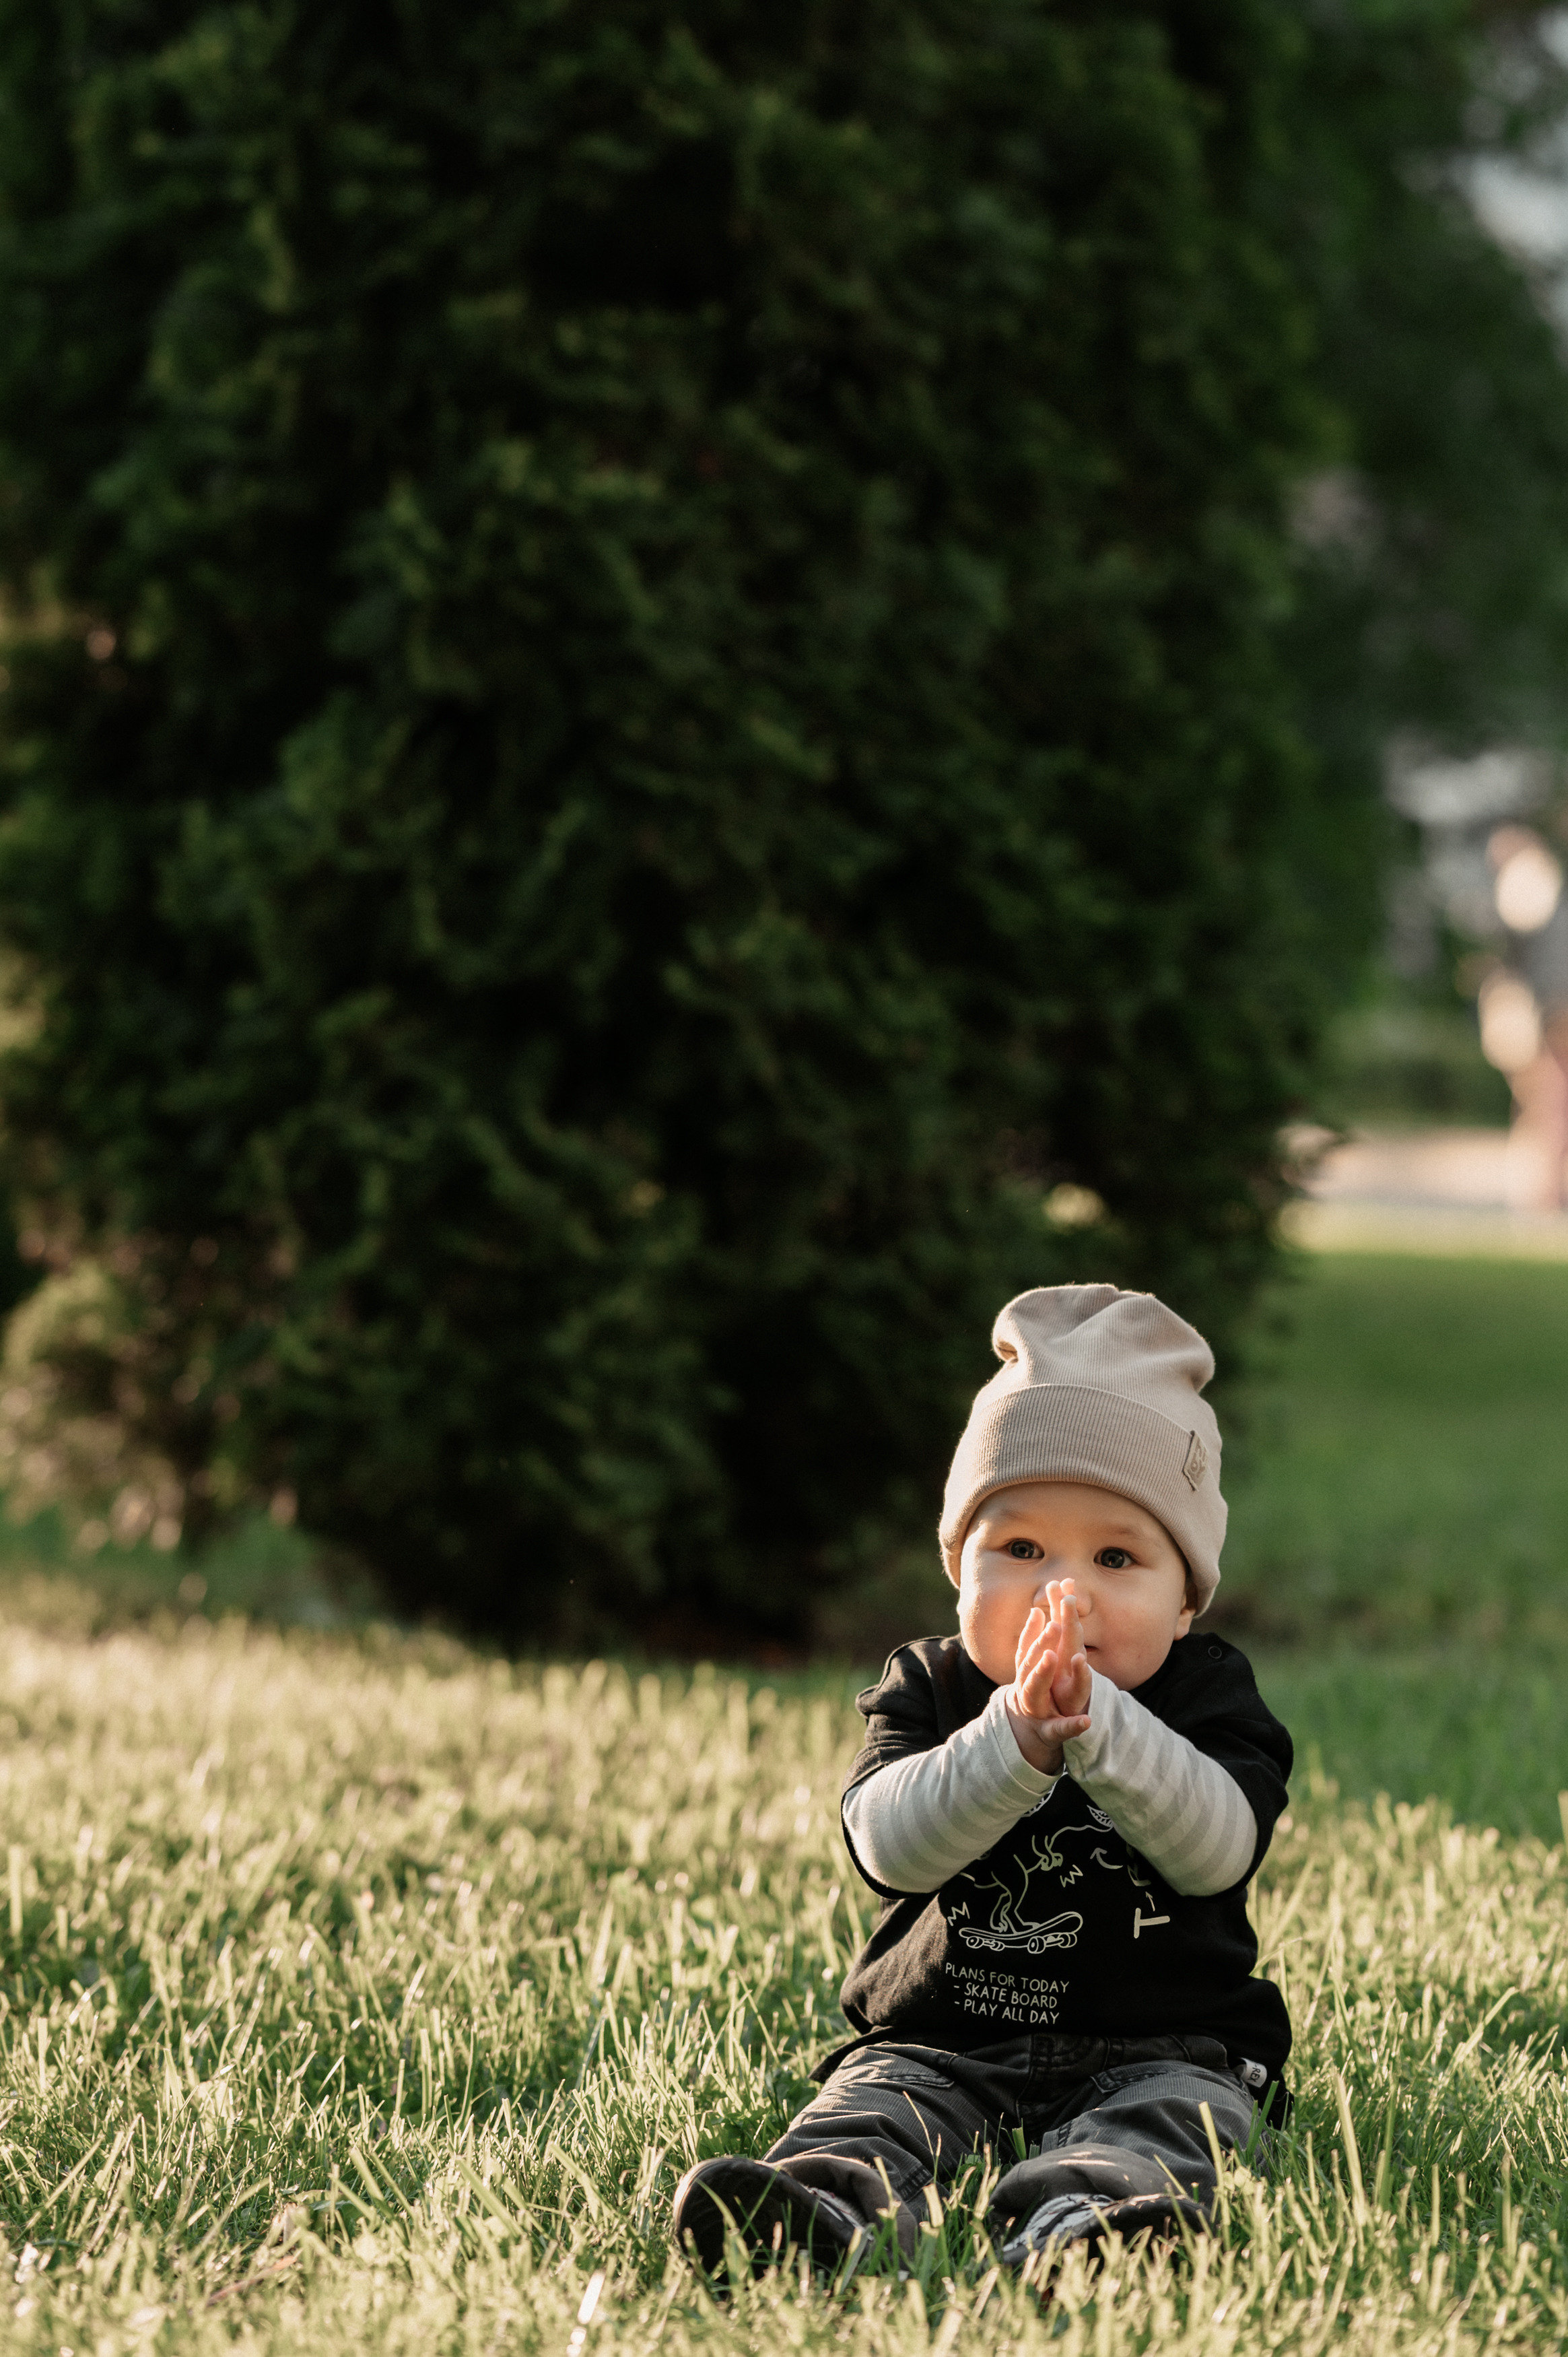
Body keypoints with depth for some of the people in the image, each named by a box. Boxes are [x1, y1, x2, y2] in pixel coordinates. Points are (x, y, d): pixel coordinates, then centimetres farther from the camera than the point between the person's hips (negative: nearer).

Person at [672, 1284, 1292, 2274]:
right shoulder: (927, 1690, 6)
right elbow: (888, 1845, -14)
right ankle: (823, 2205, -54)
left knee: (1173, 2118, -31)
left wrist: (1097, 1726, -31)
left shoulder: (1208, 1694, 3)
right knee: (871, 2108, -25)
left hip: (1159, 2050, -2)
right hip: (940, 2043, 2)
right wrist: (1017, 1739, -31)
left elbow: (1219, 1849, -17)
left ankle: (1081, 2219, -61)